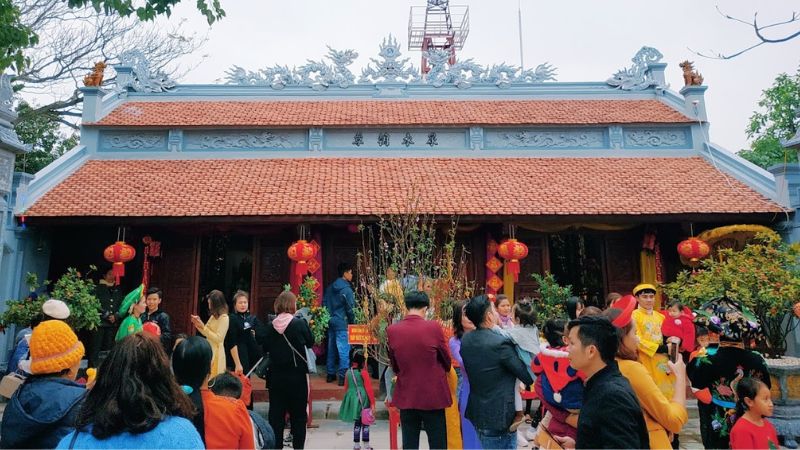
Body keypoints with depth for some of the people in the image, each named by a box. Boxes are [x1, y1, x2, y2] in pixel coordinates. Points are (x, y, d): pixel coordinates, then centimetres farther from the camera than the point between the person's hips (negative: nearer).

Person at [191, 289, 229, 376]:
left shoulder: (224, 318, -14)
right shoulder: (213, 316, 11)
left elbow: (218, 338, -18)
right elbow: (207, 334, 17)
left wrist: (203, 327, -19)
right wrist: (198, 325, 2)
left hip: (216, 352, -8)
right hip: (208, 350, 8)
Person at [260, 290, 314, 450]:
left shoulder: (270, 326, -5)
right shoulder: (300, 323, -13)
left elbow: (265, 348, 6)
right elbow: (310, 342, 0)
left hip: (276, 376, 3)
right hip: (297, 376, -2)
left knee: (276, 413, 12)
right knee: (298, 414, 11)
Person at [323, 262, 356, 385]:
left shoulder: (330, 287, 9)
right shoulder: (346, 289, -14)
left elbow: (324, 303, 12)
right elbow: (350, 308, -13)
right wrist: (352, 322, 0)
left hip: (330, 322, 8)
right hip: (342, 323, -8)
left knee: (331, 348, 16)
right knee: (344, 350, -4)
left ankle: (331, 374, 24)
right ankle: (343, 376, -4)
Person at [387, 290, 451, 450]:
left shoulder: (392, 330, -5)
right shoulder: (433, 328, -14)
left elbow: (394, 366, 7)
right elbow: (447, 360, 1)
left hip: (406, 396, 3)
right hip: (433, 396, -2)